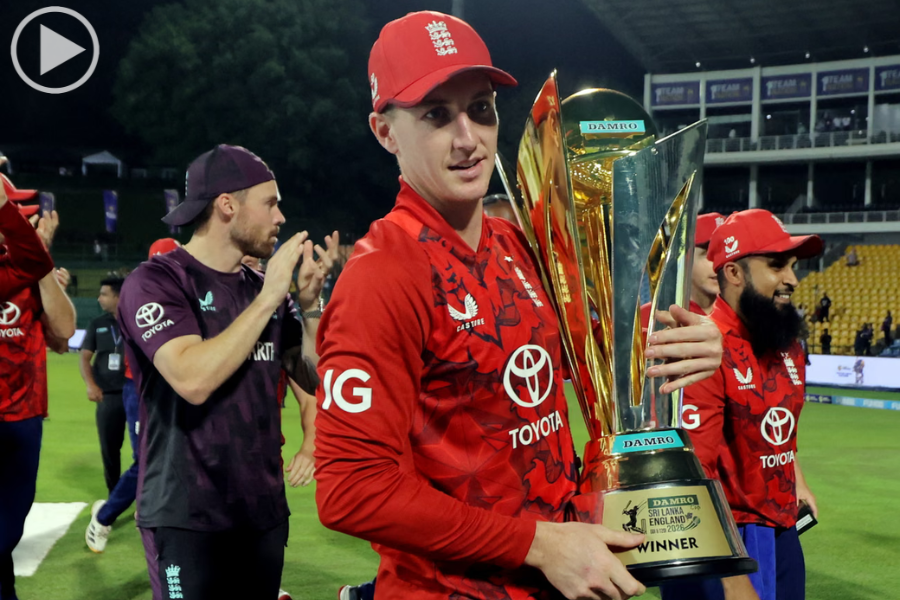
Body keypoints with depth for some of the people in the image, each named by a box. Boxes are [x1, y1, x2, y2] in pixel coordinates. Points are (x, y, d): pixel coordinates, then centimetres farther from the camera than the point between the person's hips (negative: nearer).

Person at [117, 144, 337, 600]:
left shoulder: (265, 288, 10)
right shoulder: (156, 281, -10)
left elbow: (315, 379, 11)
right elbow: (193, 380, -25)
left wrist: (309, 302, -3)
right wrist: (269, 297, -18)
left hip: (264, 511, 6)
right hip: (186, 519, -6)